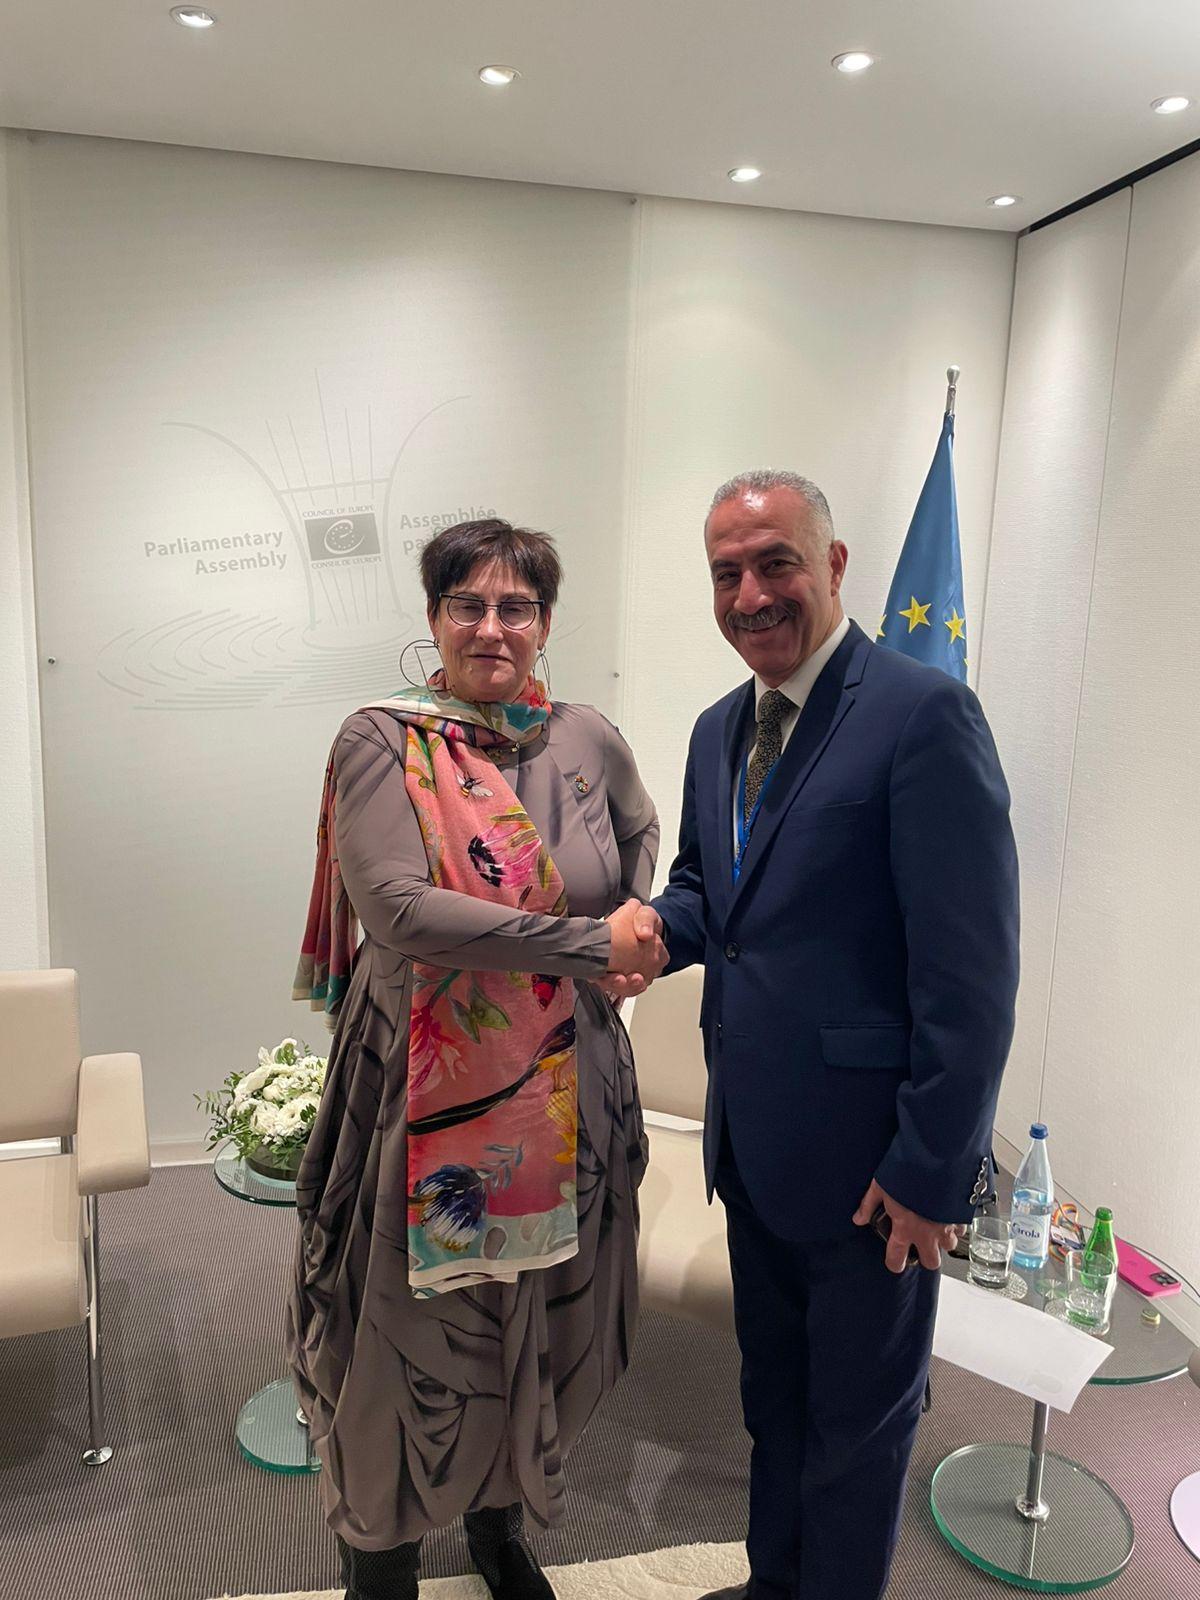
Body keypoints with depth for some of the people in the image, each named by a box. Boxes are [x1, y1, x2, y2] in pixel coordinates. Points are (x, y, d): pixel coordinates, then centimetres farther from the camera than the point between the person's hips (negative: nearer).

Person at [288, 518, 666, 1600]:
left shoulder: (590, 742, 0)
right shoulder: (381, 741, -12)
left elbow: (639, 832, 21)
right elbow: (398, 908, -24)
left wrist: (639, 927, 2)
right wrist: (590, 943, -23)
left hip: (565, 1092, 4)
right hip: (427, 1092, -4)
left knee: (536, 1326, 20)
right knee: (412, 1330, 12)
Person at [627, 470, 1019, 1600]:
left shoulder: (923, 714, -19)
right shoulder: (720, 729, 7)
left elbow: (970, 975, -20)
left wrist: (932, 1169, -18)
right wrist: (660, 924, -5)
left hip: (870, 1164, -7)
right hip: (754, 1144, 8)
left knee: (858, 1419, 17)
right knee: (774, 1394, 27)